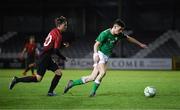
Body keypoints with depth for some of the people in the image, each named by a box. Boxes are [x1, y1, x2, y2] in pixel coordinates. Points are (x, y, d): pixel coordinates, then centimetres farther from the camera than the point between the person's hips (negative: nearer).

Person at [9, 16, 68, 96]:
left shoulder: (54, 31, 9)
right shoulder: (58, 35, -18)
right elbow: (56, 51, -21)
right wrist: (64, 58, -8)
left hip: (47, 57, 10)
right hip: (45, 58, -10)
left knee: (59, 73, 7)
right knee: (38, 78, -5)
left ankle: (50, 92, 11)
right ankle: (17, 80, 4)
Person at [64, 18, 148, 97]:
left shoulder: (119, 35, 5)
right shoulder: (105, 34, -15)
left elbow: (129, 38, 20)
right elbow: (96, 44, -15)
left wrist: (140, 44, 25)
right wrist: (96, 54, -31)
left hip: (106, 57, 7)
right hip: (100, 54, -7)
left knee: (93, 77, -1)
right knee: (103, 72, -27)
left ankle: (72, 83, 7)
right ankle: (93, 91, -17)